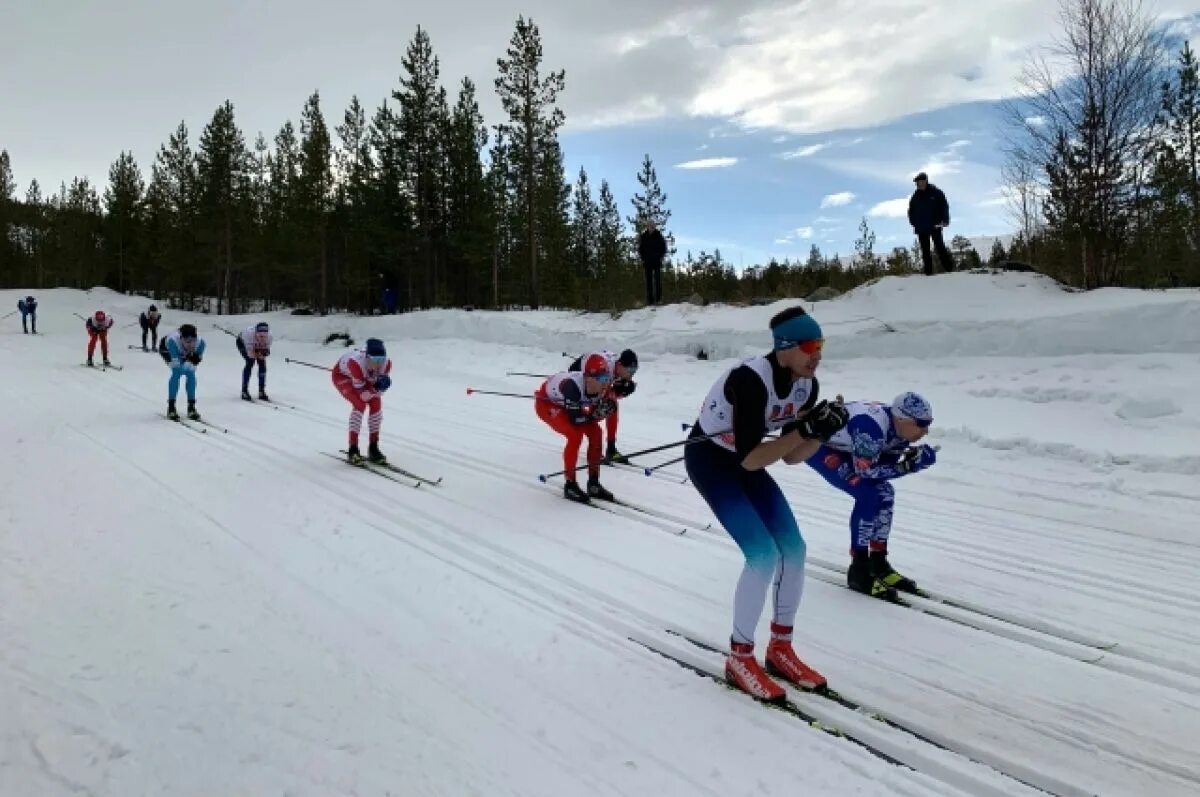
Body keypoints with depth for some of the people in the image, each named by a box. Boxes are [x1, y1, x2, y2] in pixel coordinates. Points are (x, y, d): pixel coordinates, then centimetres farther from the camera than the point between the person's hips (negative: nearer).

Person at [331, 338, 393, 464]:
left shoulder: (386, 363, -30)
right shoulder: (356, 363, -43)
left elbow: (381, 390, -17)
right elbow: (362, 394, -34)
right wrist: (376, 386, -45)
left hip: (366, 378, 5)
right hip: (342, 376, -5)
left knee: (376, 403, -13)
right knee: (360, 404, -25)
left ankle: (373, 448, 1)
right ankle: (353, 449, -18)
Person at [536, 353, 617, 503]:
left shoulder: (602, 388, -22)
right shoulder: (573, 385, -41)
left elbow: (596, 415, -12)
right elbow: (576, 419, -35)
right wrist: (597, 412, -30)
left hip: (565, 403, 7)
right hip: (546, 402, -7)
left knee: (595, 432, -7)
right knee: (575, 435, -24)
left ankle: (593, 483, 4)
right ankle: (570, 485, -9)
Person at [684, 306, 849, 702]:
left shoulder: (807, 385, -9)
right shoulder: (750, 380, -32)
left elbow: (791, 457, -3)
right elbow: (749, 459, -33)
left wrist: (822, 433, -20)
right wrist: (806, 429, -35)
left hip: (744, 460, 8)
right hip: (709, 459, -8)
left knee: (794, 548, -1)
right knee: (764, 554, -17)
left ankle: (780, 649, 17)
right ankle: (739, 658, 0)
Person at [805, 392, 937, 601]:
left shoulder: (899, 429, -11)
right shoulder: (872, 427, -36)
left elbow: (886, 464, -4)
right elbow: (865, 470, -30)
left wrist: (911, 456, -21)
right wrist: (907, 466, -29)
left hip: (841, 447, 9)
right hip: (815, 443, -9)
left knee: (884, 492, 2)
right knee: (868, 494, -19)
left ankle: (878, 563, 13)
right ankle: (859, 571, -9)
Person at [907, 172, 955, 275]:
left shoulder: (936, 192, -3)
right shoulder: (915, 196, 6)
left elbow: (944, 206, -1)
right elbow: (911, 211, 17)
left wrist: (944, 221, -9)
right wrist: (914, 223, 6)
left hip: (935, 226, -3)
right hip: (921, 228, 3)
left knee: (940, 246, -5)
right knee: (925, 250, 4)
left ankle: (949, 267, 2)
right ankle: (928, 271, 7)